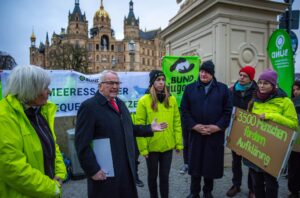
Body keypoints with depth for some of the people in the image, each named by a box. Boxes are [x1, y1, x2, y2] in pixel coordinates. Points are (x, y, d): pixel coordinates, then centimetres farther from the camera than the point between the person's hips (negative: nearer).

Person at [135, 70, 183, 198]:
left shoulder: (171, 99, 2)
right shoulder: (144, 101, -10)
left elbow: (177, 123, 4)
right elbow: (139, 127, -10)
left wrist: (179, 143, 2)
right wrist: (143, 148, -11)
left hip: (167, 146, 2)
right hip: (151, 146, -2)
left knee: (164, 175, 16)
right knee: (152, 175, 17)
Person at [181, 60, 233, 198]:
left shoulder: (223, 89, 4)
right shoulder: (190, 88, 5)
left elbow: (228, 111, 0)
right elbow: (184, 110, 0)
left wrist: (218, 126, -11)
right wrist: (194, 126, -11)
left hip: (215, 134, 0)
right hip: (196, 133, 0)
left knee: (211, 164, 10)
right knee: (195, 164, 9)